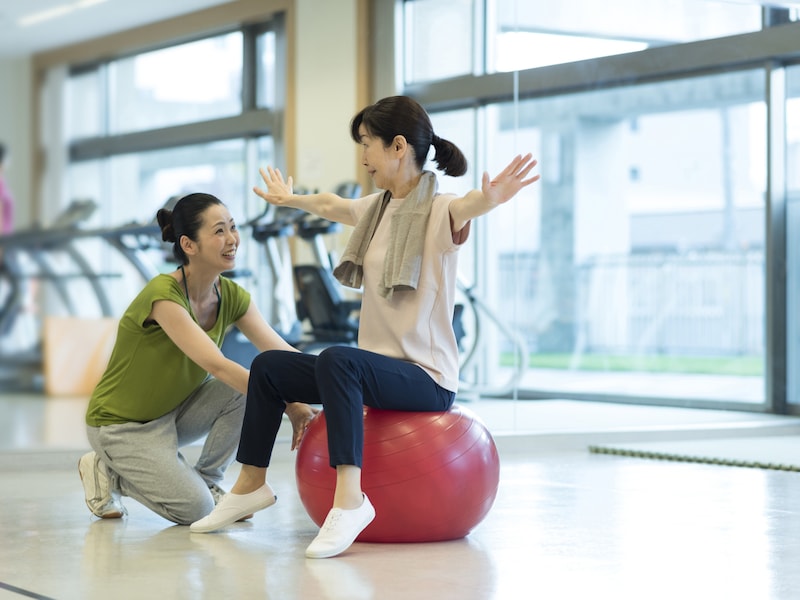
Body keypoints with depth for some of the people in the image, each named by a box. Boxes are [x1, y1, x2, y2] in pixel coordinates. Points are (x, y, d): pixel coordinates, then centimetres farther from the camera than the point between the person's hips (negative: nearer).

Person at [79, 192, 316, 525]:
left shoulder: (231, 296, -7)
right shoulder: (163, 294, -28)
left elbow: (283, 354, -15)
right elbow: (216, 365, -37)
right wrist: (287, 405, -43)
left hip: (173, 412, 7)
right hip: (121, 423, -7)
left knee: (248, 390, -19)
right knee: (195, 508, -21)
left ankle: (208, 479, 0)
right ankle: (109, 471, 4)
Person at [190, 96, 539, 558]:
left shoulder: (437, 212, -14)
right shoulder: (377, 209, 11)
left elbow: (465, 208, -38)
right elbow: (330, 205, 32)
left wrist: (490, 198, -61)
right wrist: (290, 198, 51)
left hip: (428, 378, -9)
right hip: (378, 366, 9)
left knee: (336, 360, -36)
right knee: (269, 366, 11)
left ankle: (350, 500, -41)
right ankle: (251, 486, 23)